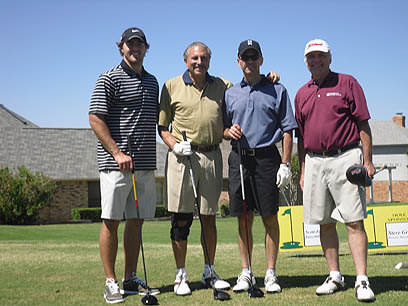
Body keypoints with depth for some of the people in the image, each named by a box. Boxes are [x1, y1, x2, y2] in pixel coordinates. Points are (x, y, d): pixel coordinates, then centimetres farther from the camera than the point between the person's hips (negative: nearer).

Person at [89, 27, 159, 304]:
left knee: (136, 221, 9)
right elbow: (96, 118, -9)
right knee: (112, 221, -3)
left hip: (146, 165, 6)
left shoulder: (152, 82, 18)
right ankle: (111, 282, 5)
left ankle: (131, 279, 18)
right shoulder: (110, 79, -3)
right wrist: (118, 153, -16)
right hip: (116, 164, -6)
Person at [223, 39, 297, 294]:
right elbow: (222, 129, 18)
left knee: (270, 218, -1)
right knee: (243, 218, 5)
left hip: (266, 157, -2)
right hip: (239, 158, 3)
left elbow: (287, 130, 2)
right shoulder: (230, 93, 15)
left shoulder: (277, 90, 7)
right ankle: (246, 273, 13)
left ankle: (271, 273, 7)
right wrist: (230, 132, -6)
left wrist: (285, 163, -7)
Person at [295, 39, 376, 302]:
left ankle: (362, 281, -7)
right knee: (325, 222, 8)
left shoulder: (347, 83, 3)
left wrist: (368, 161, -8)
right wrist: (303, 169, 12)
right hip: (314, 161, 5)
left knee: (354, 220, -8)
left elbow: (363, 124, -1)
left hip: (346, 158, -4)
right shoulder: (302, 94, 15)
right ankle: (335, 276, 18)